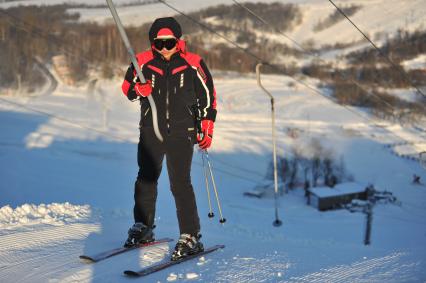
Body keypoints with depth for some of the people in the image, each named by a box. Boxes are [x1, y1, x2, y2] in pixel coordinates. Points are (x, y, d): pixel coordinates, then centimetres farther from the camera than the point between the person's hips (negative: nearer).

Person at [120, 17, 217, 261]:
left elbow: (208, 97, 3)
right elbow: (127, 89, 10)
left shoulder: (193, 64, -5)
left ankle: (191, 237, -3)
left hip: (182, 133, -3)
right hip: (151, 131, 3)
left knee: (180, 183, -10)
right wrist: (139, 89, -14)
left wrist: (207, 129, 0)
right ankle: (143, 228, 28)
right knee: (146, 180, 12)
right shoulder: (144, 62, -2)